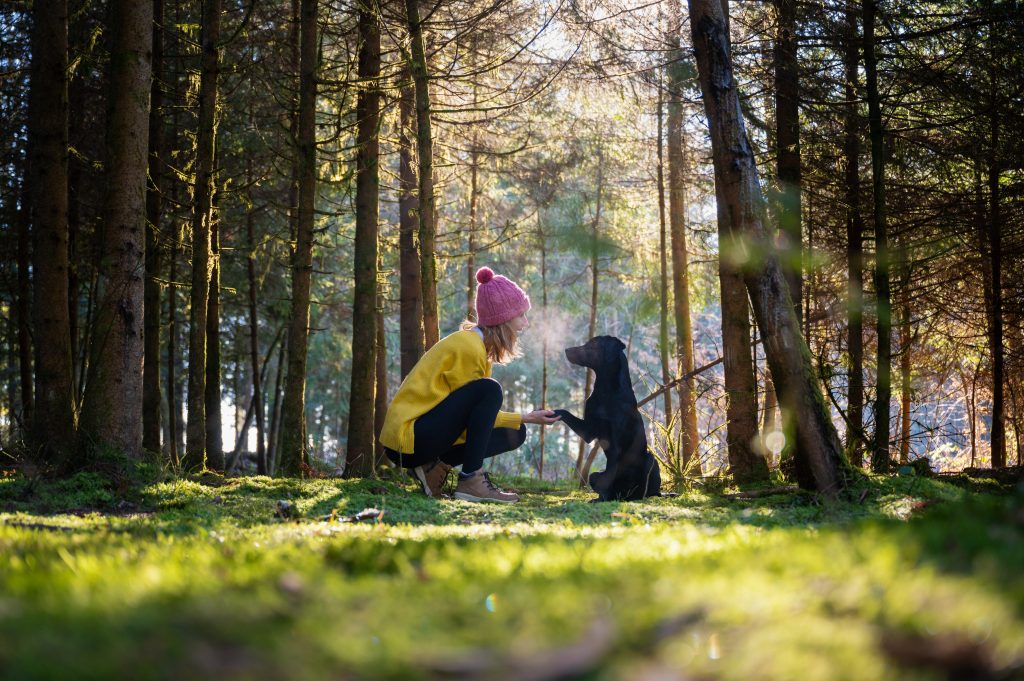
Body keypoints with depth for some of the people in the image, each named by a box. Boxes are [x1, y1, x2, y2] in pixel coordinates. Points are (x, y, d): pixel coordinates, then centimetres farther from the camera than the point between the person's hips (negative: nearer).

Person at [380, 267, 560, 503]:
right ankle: (471, 481, -21)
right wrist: (526, 418, -7)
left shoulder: (477, 345, 13)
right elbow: (478, 406, -13)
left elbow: (482, 414, 12)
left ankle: (437, 466, 2)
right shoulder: (468, 348, -16)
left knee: (514, 435, 8)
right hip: (407, 438, -10)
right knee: (488, 390, -23)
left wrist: (526, 418, 3)